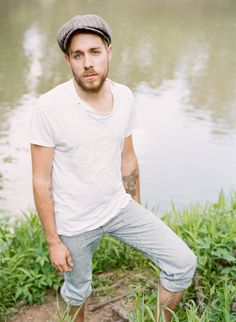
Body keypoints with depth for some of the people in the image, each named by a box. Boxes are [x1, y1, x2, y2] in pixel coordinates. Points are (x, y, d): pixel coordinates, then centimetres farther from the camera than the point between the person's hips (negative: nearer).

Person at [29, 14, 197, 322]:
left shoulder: (124, 97, -8)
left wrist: (137, 211, 13)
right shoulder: (49, 107, -23)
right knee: (78, 289, 19)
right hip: (75, 221, -3)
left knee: (183, 263, -2)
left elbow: (128, 159, 5)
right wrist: (53, 242, -11)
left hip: (118, 207, 4)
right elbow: (41, 181, -16)